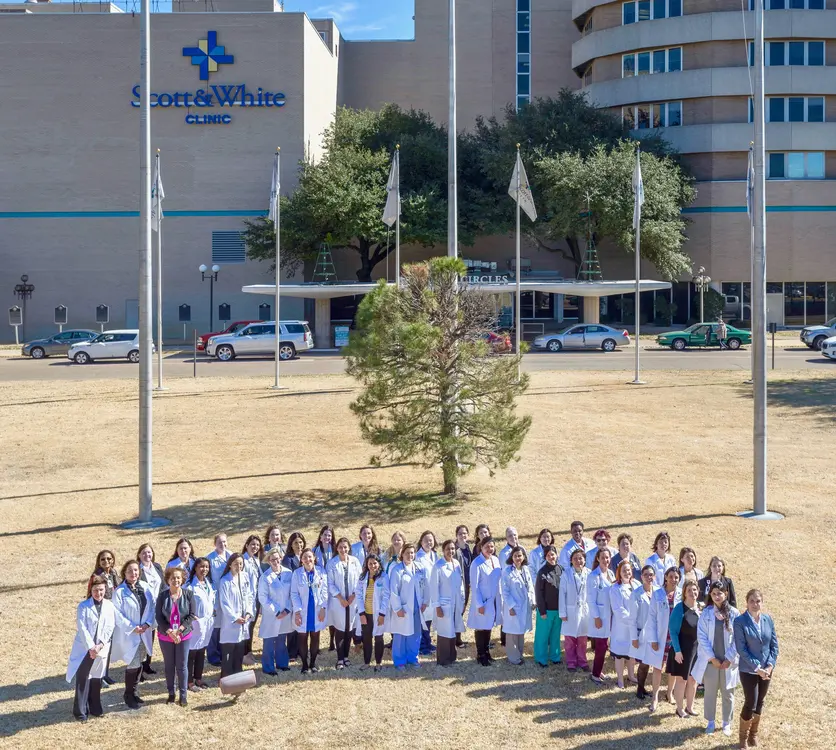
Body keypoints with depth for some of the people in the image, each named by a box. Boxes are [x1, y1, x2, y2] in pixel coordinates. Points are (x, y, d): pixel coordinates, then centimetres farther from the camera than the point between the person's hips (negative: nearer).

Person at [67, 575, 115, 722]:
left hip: (101, 649, 3)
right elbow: (82, 629, -12)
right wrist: (91, 647, -16)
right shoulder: (83, 606, -8)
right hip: (84, 648, -3)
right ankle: (80, 711, 4)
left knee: (96, 678, 12)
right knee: (82, 679, -2)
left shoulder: (109, 606, 2)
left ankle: (95, 708, 24)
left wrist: (100, 645, -12)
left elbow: (109, 628, -1)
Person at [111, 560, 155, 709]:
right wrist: (132, 628, -16)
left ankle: (134, 691, 30)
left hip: (144, 633, 5)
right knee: (133, 665, -4)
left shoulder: (145, 588, 0)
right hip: (128, 634, -5)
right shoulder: (119, 591, -14)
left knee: (140, 663, 14)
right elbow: (117, 614, -14)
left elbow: (152, 607, 4)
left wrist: (147, 624, -10)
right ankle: (128, 695, 13)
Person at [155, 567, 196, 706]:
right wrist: (170, 632, -16)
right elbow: (159, 617, -6)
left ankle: (183, 694, 13)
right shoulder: (162, 596, -6)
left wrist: (180, 629, -16)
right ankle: (171, 693, 24)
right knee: (169, 666, 12)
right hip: (166, 636, 1)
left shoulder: (188, 595, -6)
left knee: (182, 666, 2)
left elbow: (191, 615, -6)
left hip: (183, 635, -1)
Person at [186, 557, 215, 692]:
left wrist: (214, 611, 11)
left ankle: (198, 678, 26)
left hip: (208, 621, 7)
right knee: (191, 652, 0)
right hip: (195, 622, -7)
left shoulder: (209, 584, 10)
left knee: (202, 652, 15)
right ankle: (190, 682, 8)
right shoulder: (191, 585, -16)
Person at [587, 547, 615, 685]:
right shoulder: (594, 576, -15)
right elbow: (591, 599, -15)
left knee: (602, 645, 12)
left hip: (609, 614, 7)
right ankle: (595, 674, 7)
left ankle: (598, 671, 23)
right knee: (601, 646, -4)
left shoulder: (611, 573, 7)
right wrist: (596, 617, -16)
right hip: (600, 615, -7)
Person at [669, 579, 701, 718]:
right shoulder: (679, 609, -15)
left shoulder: (700, 609, 1)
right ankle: (680, 708, 19)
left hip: (697, 650, 5)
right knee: (682, 679, 5)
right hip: (682, 650, -5)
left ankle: (690, 707, 29)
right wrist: (677, 651, -18)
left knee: (693, 679, 14)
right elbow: (673, 631, -14)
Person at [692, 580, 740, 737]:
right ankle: (710, 722, 26)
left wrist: (729, 659, -10)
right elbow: (702, 637, -6)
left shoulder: (734, 613, -6)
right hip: (711, 660, 0)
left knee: (728, 693, 11)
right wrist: (712, 658, -12)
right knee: (710, 692, 11)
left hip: (728, 661, 0)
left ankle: (727, 723, 27)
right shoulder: (706, 613, -5)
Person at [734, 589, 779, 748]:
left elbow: (774, 645, 2)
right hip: (748, 670, -4)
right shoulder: (740, 622, -15)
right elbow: (741, 649, -16)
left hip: (766, 670, 4)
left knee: (760, 703, 14)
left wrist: (770, 665, -9)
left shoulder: (768, 619, -1)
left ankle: (753, 735, 33)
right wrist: (757, 667, -19)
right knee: (750, 703, -4)